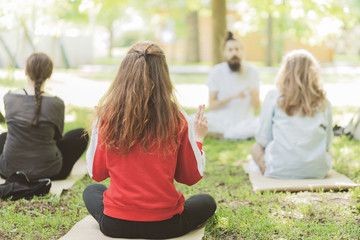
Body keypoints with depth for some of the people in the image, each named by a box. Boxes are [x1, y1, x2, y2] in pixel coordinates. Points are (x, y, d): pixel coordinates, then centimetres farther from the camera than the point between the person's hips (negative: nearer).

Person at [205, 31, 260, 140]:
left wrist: (253, 94, -24)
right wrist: (232, 97, -22)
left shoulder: (252, 71, 0)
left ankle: (220, 134, -16)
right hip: (220, 121, -1)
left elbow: (257, 106, -1)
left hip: (244, 121, 2)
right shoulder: (216, 71, -4)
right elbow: (212, 105, -7)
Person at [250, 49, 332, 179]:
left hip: (280, 170, -2)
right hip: (317, 171, 2)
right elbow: (327, 143, 8)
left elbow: (263, 139, 1)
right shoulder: (324, 103, 2)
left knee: (256, 148, 25)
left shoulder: (273, 97, -3)